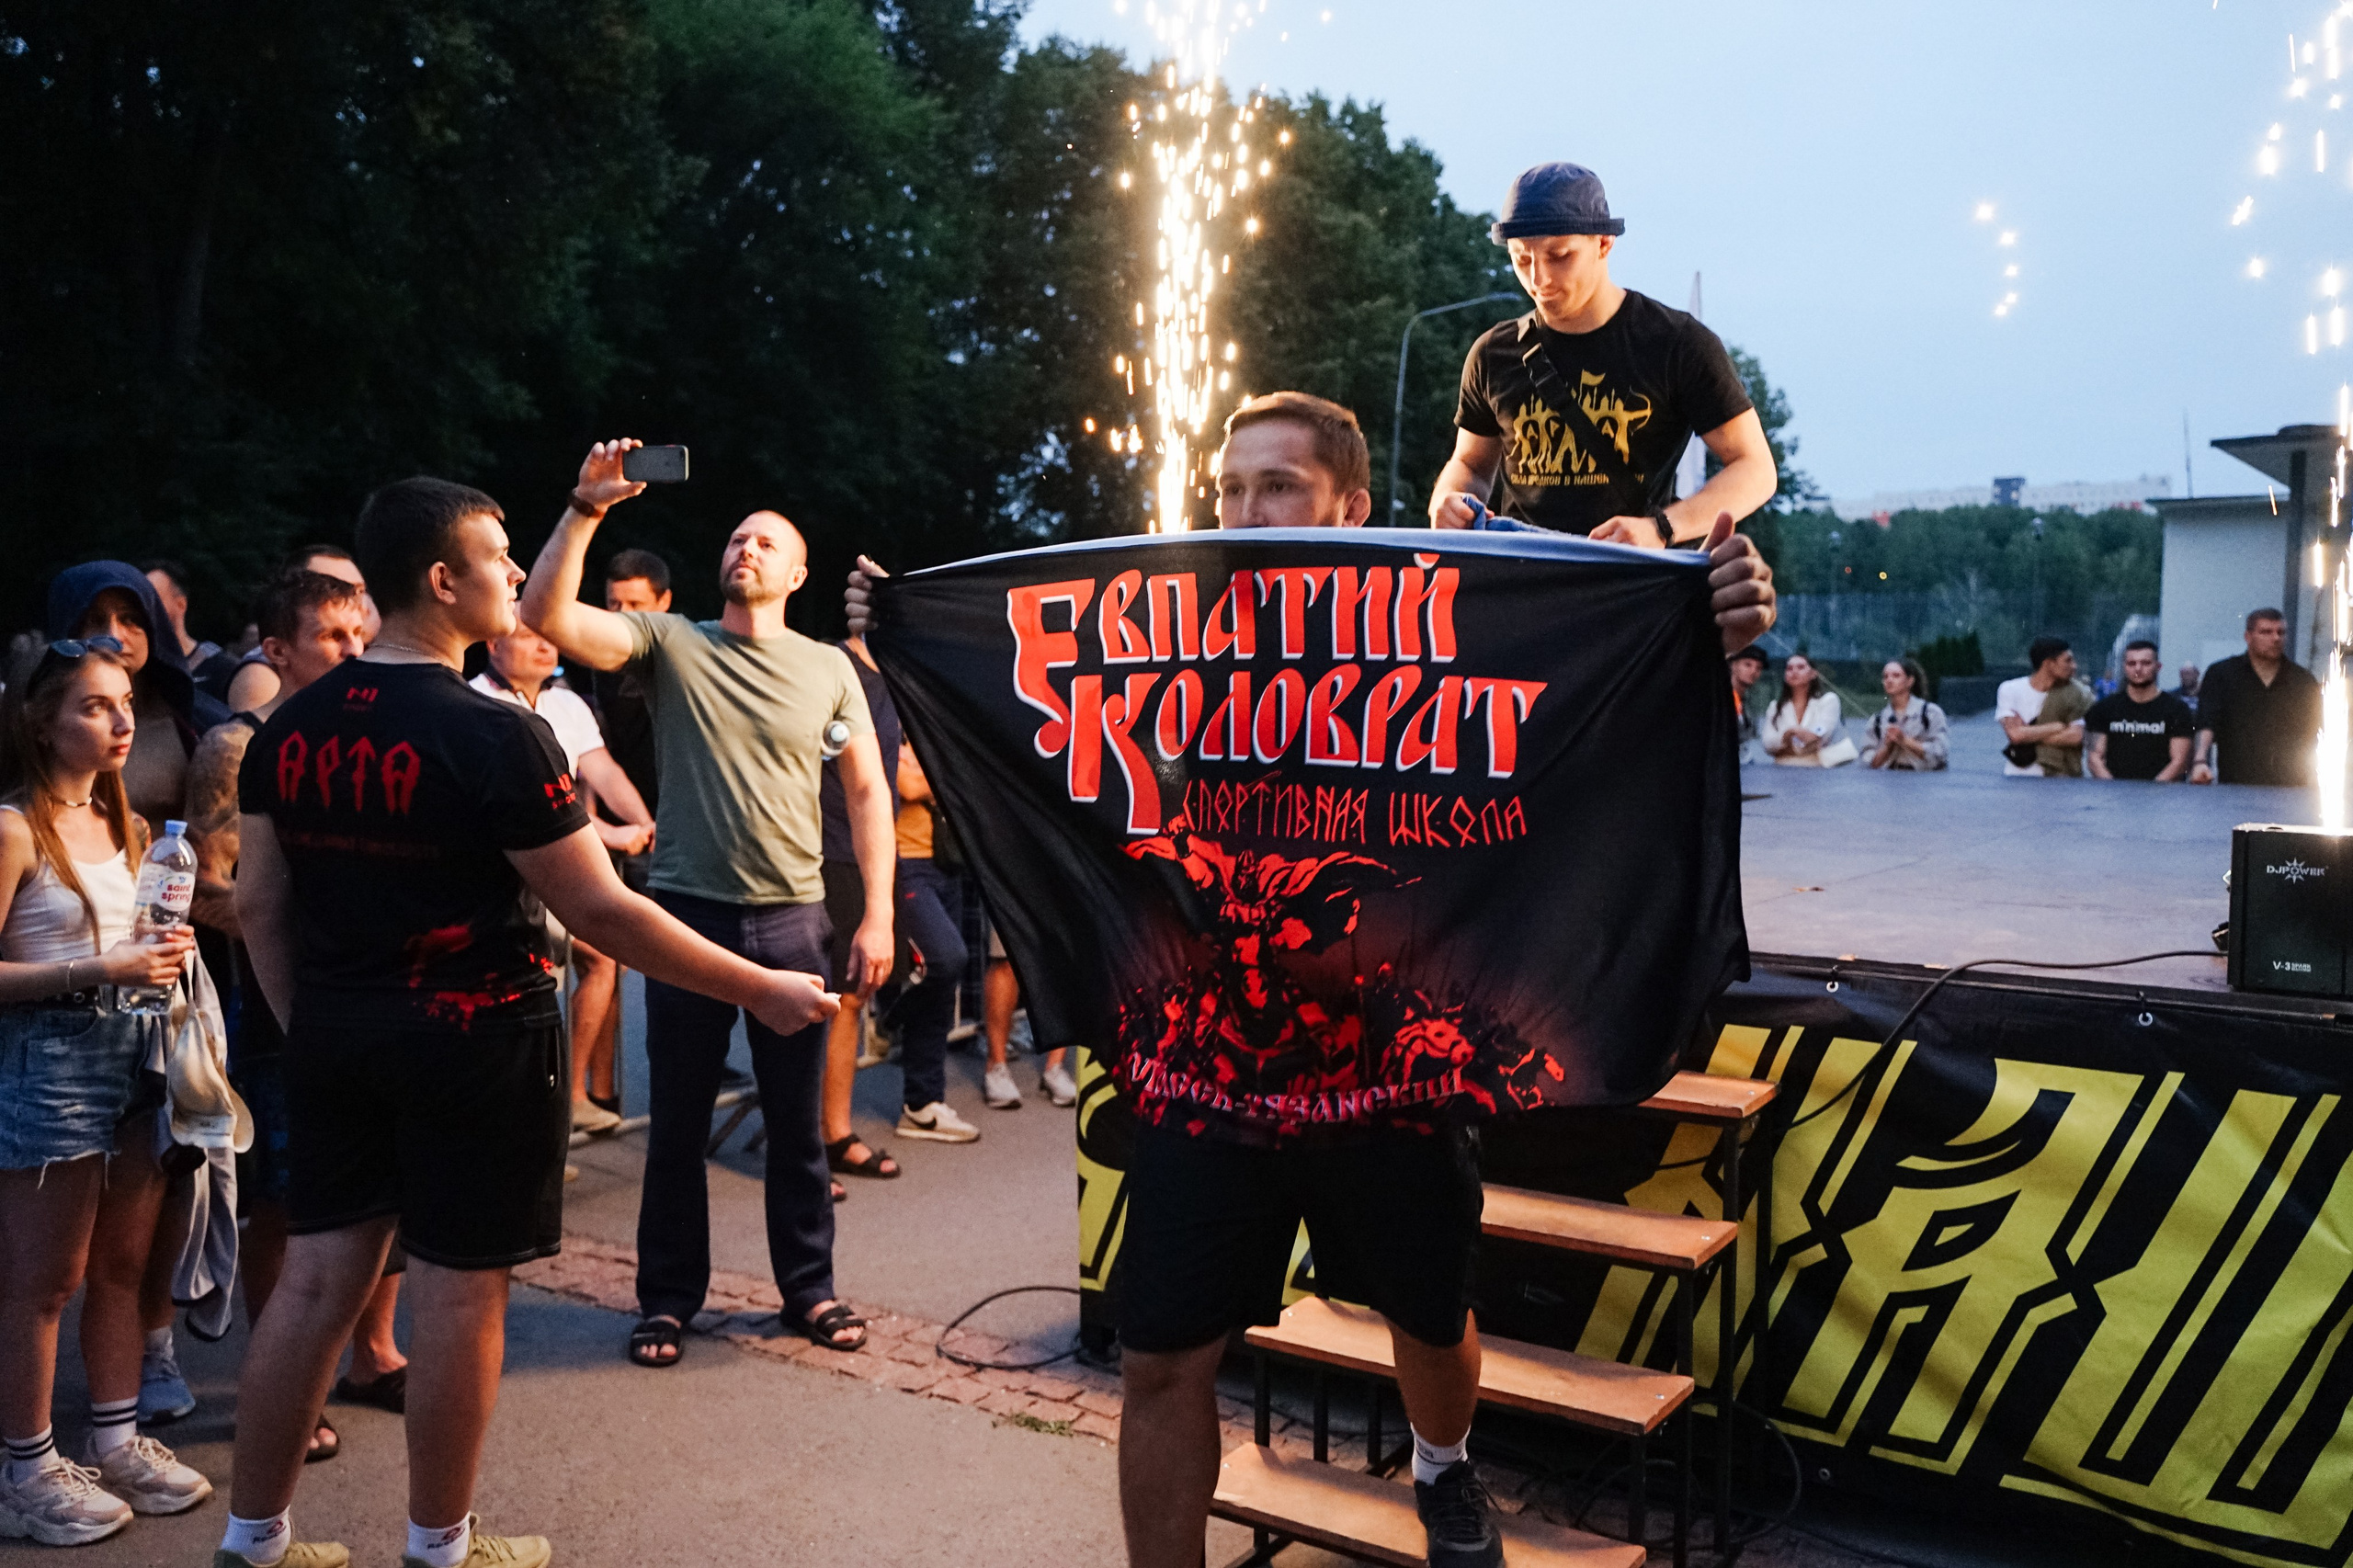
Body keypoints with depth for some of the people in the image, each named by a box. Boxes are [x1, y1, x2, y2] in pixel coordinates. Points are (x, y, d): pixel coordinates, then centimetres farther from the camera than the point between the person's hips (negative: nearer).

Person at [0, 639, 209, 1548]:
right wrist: (95, 972, -22)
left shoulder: (124, 824, 12)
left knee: (124, 1265, 14)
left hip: (132, 1054, 7)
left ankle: (116, 1443, 26)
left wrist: (169, 951, 6)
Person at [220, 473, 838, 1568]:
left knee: (317, 1280, 15)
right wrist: (760, 991, -10)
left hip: (336, 1041, 7)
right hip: (472, 1043, -7)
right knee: (457, 1295, 6)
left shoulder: (291, 726, 3)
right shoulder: (492, 737, -18)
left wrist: (309, 1026, 20)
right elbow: (600, 912, -17)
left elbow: (257, 903, 8)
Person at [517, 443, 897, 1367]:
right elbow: (547, 615, -11)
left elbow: (868, 791, 5)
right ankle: (668, 1298, 24)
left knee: (798, 1120, 10)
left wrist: (877, 918, -2)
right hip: (689, 911, -1)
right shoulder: (669, 643, 2)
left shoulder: (828, 668, 6)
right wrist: (587, 508, -19)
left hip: (792, 919, 1)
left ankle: (809, 1289, 26)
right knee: (678, 1123, 9)